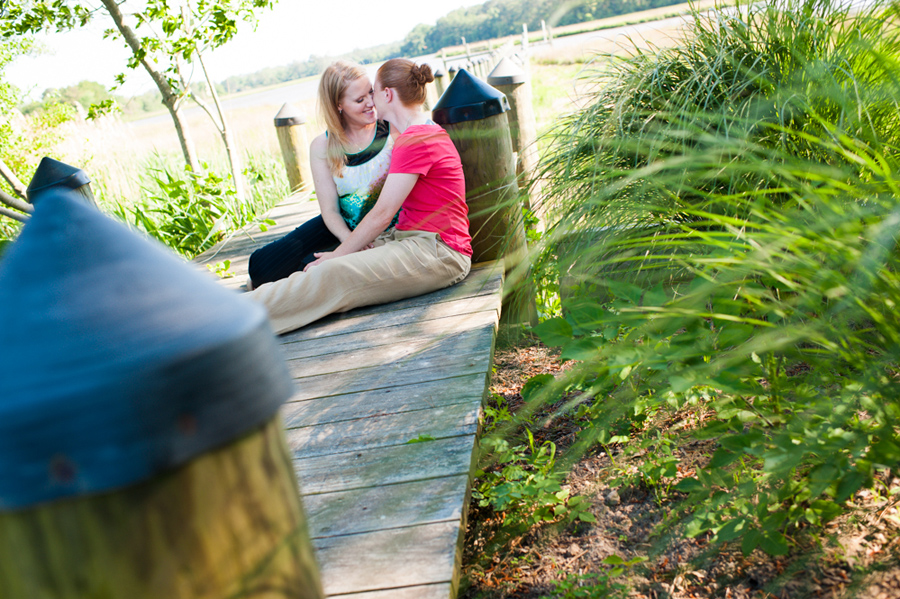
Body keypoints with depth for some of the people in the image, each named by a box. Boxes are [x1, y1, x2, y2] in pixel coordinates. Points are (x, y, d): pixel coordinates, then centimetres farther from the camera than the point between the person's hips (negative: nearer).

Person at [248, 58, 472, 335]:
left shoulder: (416, 140, -14)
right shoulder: (427, 131, 21)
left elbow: (382, 215, -15)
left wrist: (337, 255, -6)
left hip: (436, 252, -10)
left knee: (331, 276, -22)